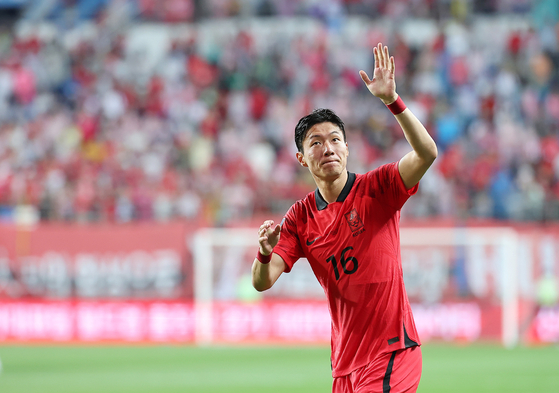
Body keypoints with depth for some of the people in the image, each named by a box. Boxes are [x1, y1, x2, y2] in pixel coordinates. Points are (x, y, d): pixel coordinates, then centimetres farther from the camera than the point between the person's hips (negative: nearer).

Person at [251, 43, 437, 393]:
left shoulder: (376, 190, -5)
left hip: (392, 354, -6)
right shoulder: (301, 217, 7)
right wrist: (265, 254, -21)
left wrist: (392, 100, -33)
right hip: (345, 362, 6)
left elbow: (426, 153, -22)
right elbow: (262, 282, 2)